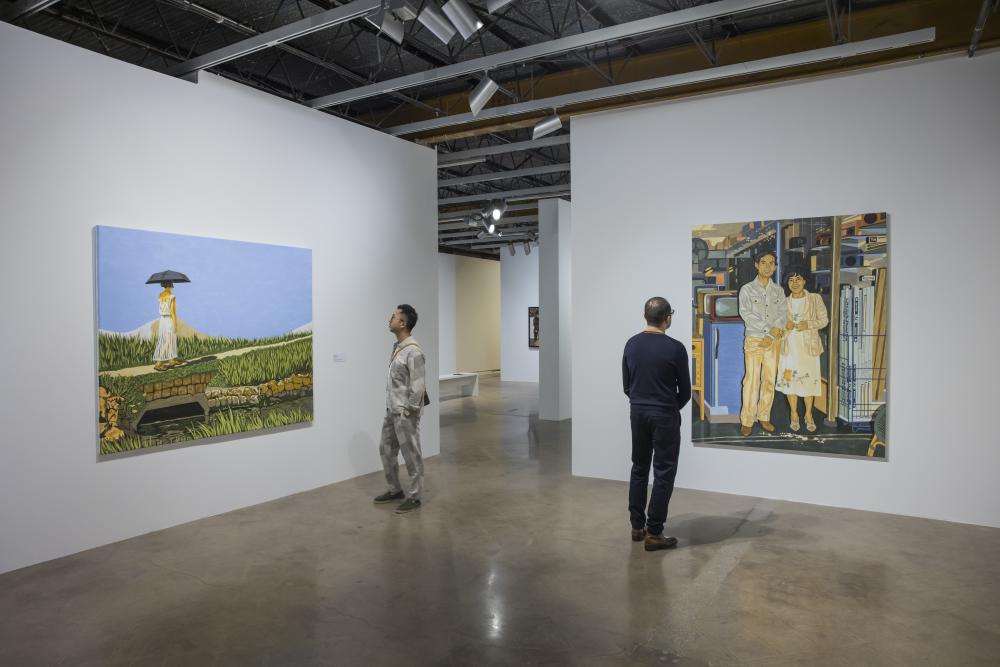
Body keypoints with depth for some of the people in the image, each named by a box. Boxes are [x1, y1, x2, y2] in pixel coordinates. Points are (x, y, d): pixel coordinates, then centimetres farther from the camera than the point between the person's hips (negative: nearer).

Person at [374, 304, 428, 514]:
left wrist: (407, 412, -17)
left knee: (411, 456, 2)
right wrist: (392, 409, 17)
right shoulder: (397, 347, 8)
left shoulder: (413, 352, -21)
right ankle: (395, 490, 33)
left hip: (405, 414, -10)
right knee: (386, 450, 18)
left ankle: (413, 497, 14)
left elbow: (418, 387, -22)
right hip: (391, 411, 10)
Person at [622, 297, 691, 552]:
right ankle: (653, 533, 3)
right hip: (664, 416, -5)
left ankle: (637, 526, 20)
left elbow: (626, 385, 8)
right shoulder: (675, 348, -13)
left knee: (639, 469, 15)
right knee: (664, 474, 1)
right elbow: (685, 390, -5)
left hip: (637, 413, 6)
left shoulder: (631, 344, 2)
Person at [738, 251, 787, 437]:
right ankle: (747, 421, 1)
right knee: (751, 380, -5)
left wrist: (771, 336, -14)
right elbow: (746, 314, -11)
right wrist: (769, 328, -17)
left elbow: (782, 315, 2)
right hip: (753, 340, -3)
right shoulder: (747, 289, 0)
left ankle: (764, 417, 17)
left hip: (773, 341, 3)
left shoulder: (778, 291, 10)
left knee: (769, 380, 6)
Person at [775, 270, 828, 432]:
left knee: (809, 379, 2)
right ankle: (794, 415, 16)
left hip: (808, 346, -1)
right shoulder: (785, 302, 7)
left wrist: (808, 324, -15)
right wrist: (785, 325, -9)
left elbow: (824, 320, 2)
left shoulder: (815, 299, 1)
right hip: (789, 346, 2)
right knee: (789, 380, 1)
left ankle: (809, 415, 18)